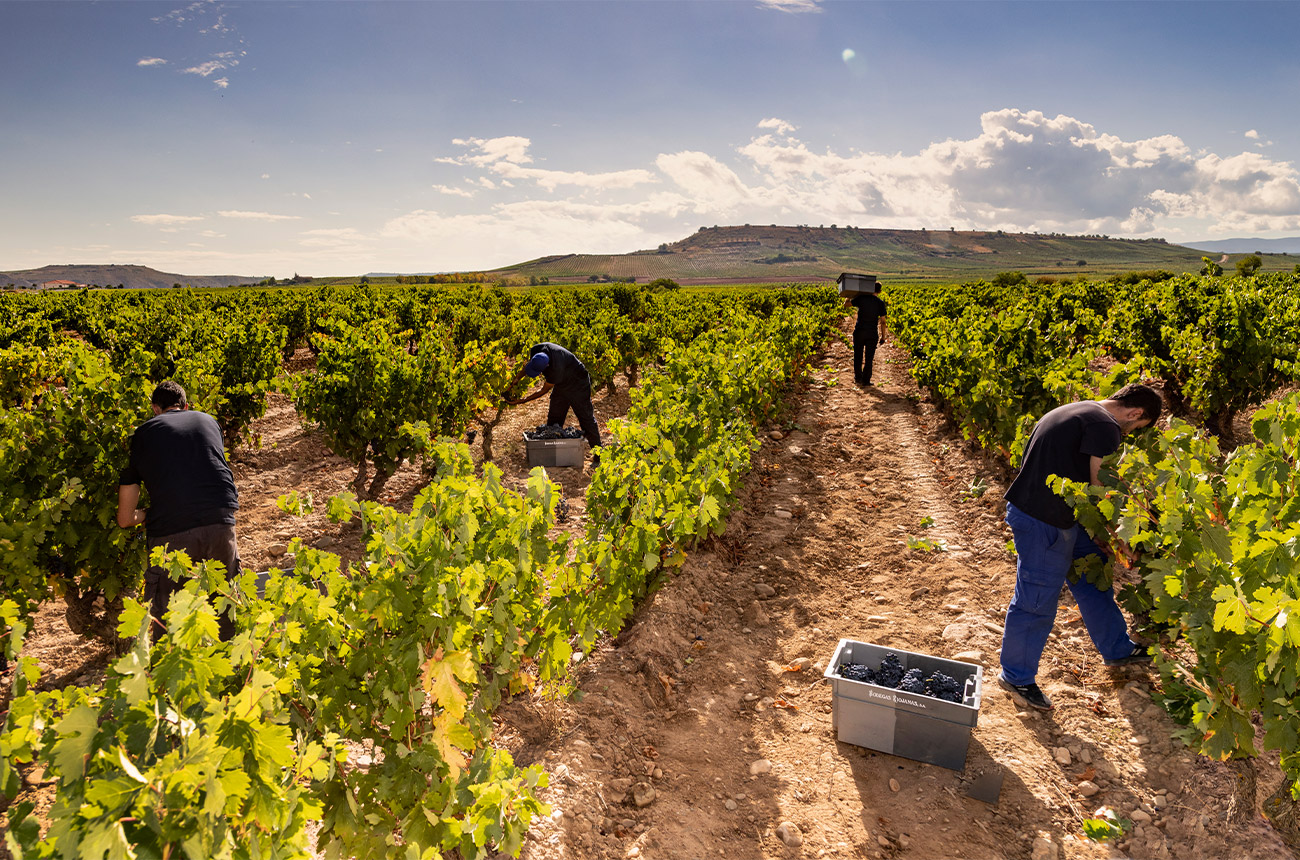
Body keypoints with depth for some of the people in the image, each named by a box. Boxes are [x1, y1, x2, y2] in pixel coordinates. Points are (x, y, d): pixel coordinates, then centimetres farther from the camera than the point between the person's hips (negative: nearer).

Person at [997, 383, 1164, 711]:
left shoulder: (1078, 411, 15)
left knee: (1093, 579, 23)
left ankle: (1117, 649, 42)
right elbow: (1101, 492, -16)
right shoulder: (1105, 427, -16)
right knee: (1037, 599, 2)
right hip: (1043, 522, -11)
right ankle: (1017, 675, 17)